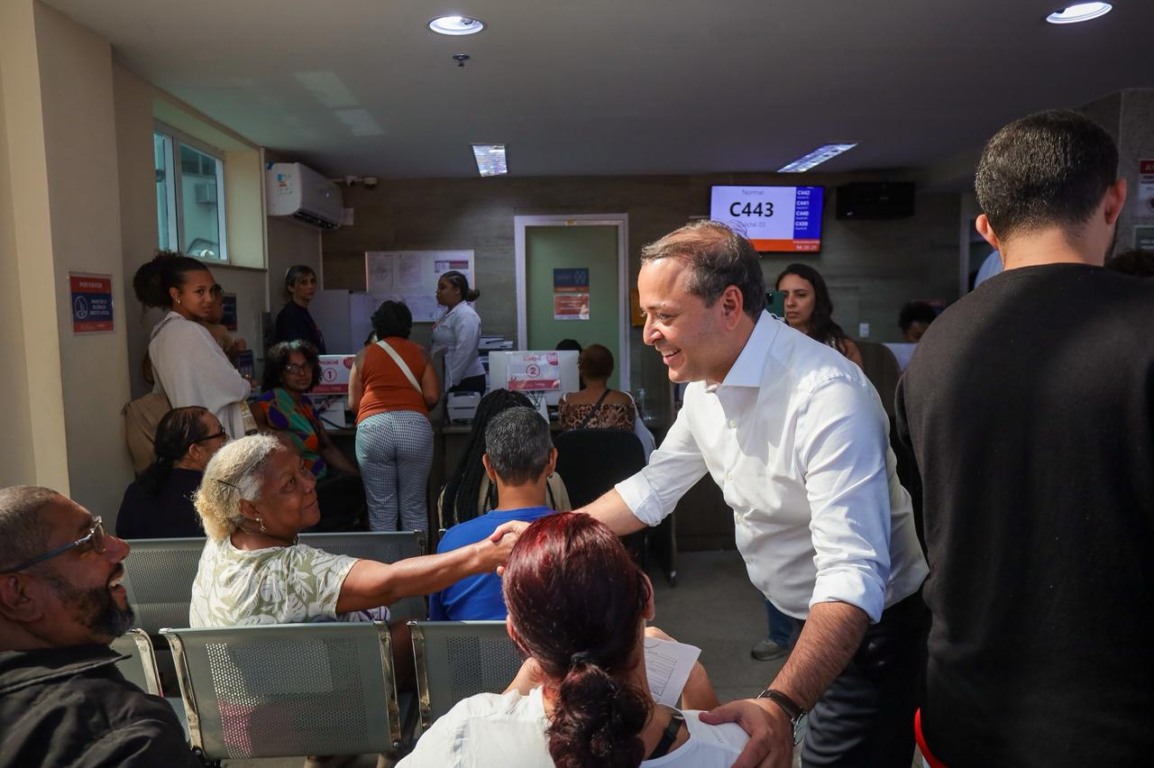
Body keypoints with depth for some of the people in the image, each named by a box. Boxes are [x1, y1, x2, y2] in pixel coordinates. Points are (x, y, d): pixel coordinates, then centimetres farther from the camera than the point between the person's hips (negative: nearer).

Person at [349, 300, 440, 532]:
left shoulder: (364, 355, 15)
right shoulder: (419, 353, 15)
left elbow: (353, 404, 13)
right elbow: (432, 397, 7)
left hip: (373, 428, 0)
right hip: (415, 426, 0)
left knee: (381, 508, 5)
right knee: (414, 507, 8)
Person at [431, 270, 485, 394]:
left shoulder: (465, 315, -15)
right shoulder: (449, 313, 15)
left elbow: (463, 353, -23)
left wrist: (451, 383, -22)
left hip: (466, 382, -9)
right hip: (451, 381, 9)